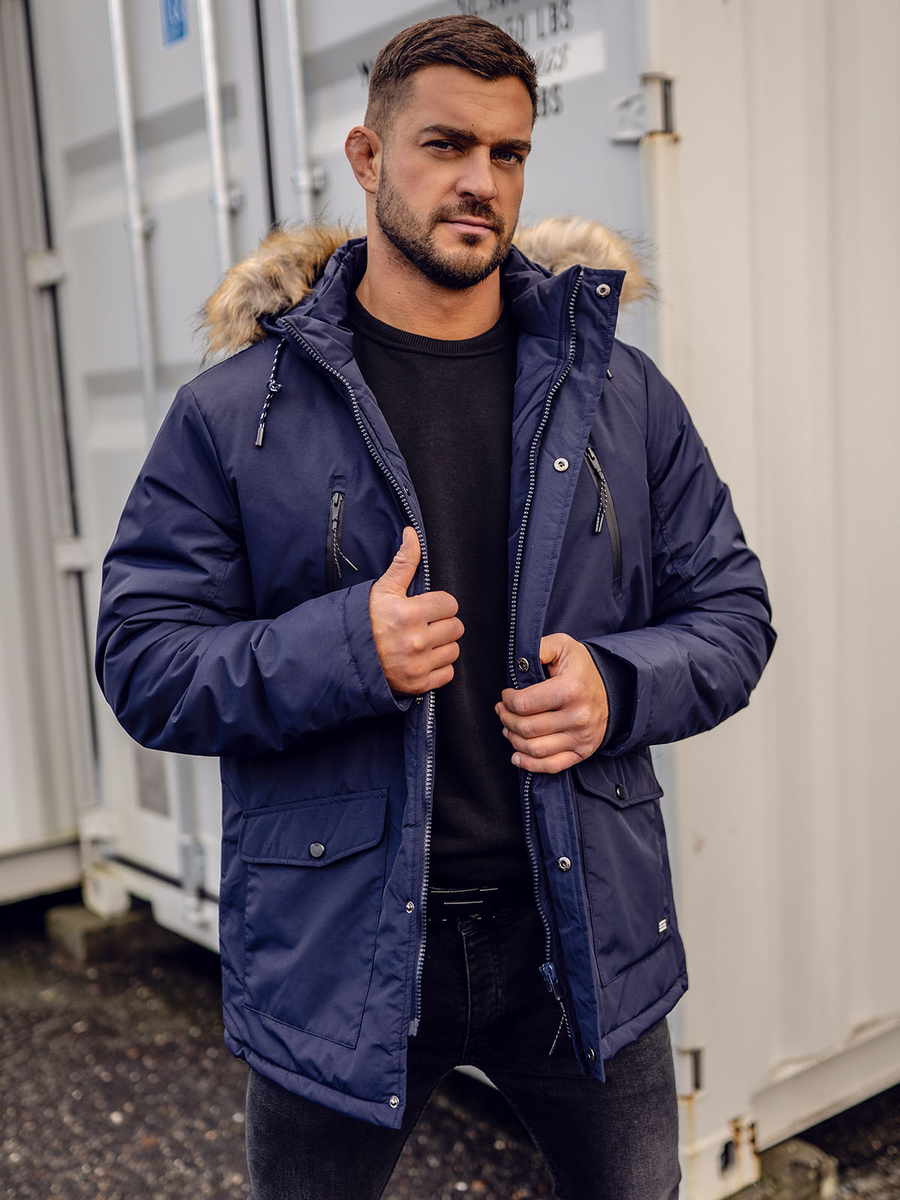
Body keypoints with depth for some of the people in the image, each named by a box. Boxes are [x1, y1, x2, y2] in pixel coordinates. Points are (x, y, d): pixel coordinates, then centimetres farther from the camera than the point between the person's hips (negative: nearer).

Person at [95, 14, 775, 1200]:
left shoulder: (621, 392, 2)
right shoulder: (234, 412, -6)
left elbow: (730, 610, 7)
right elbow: (143, 659, -7)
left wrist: (617, 683, -14)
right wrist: (342, 651, -23)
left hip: (584, 932, 3)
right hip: (336, 953, -2)